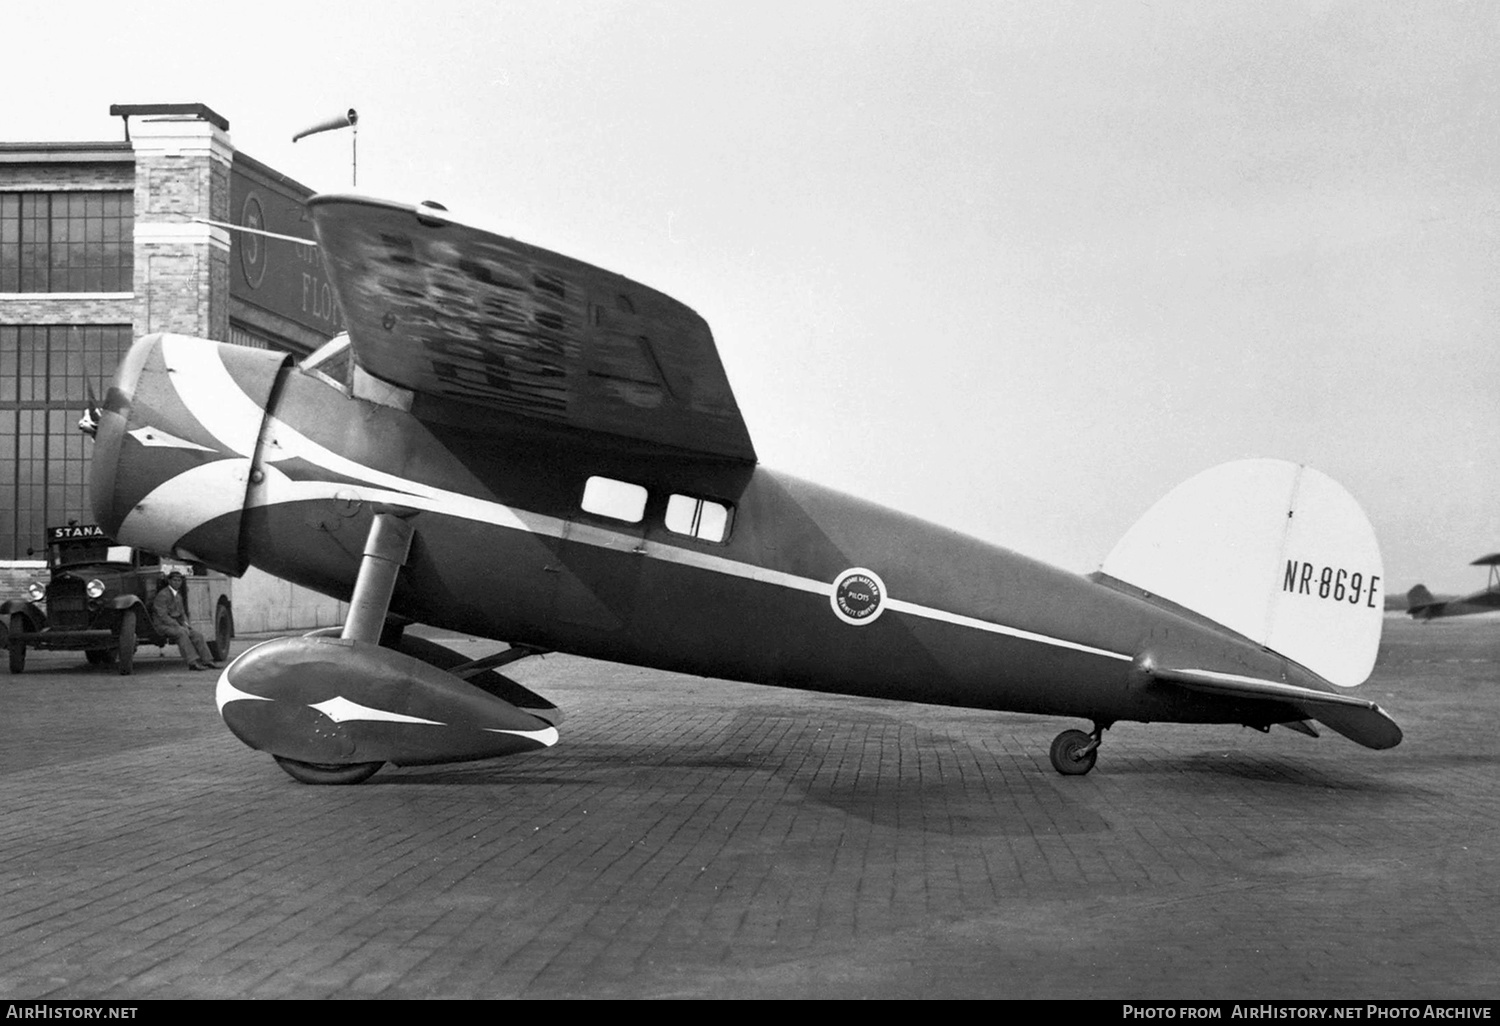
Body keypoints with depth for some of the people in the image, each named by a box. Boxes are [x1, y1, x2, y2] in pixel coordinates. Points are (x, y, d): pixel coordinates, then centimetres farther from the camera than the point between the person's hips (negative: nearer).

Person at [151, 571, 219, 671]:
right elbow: (162, 616, -20)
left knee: (197, 636, -9)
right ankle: (193, 662, -41)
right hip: (163, 625, -8)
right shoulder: (163, 595, -13)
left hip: (175, 624, 8)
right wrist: (179, 626, -23)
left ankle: (207, 660, -12)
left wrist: (185, 623, -1)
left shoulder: (178, 596, 15)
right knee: (182, 633, -34)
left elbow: (182, 613, 21)